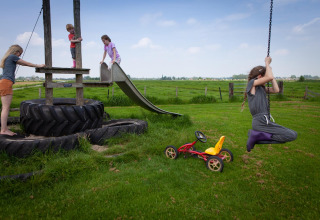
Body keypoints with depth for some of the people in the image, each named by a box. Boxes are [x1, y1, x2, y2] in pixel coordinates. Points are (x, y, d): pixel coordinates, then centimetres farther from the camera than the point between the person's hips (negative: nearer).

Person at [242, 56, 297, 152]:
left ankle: (257, 135, 6)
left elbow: (276, 90, 10)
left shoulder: (261, 88, 20)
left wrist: (269, 69, 14)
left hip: (265, 121, 9)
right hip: (260, 122, -9)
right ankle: (257, 136, -10)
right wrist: (267, 63, -1)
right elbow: (270, 77, -17)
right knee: (292, 135, -9)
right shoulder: (252, 83, -5)